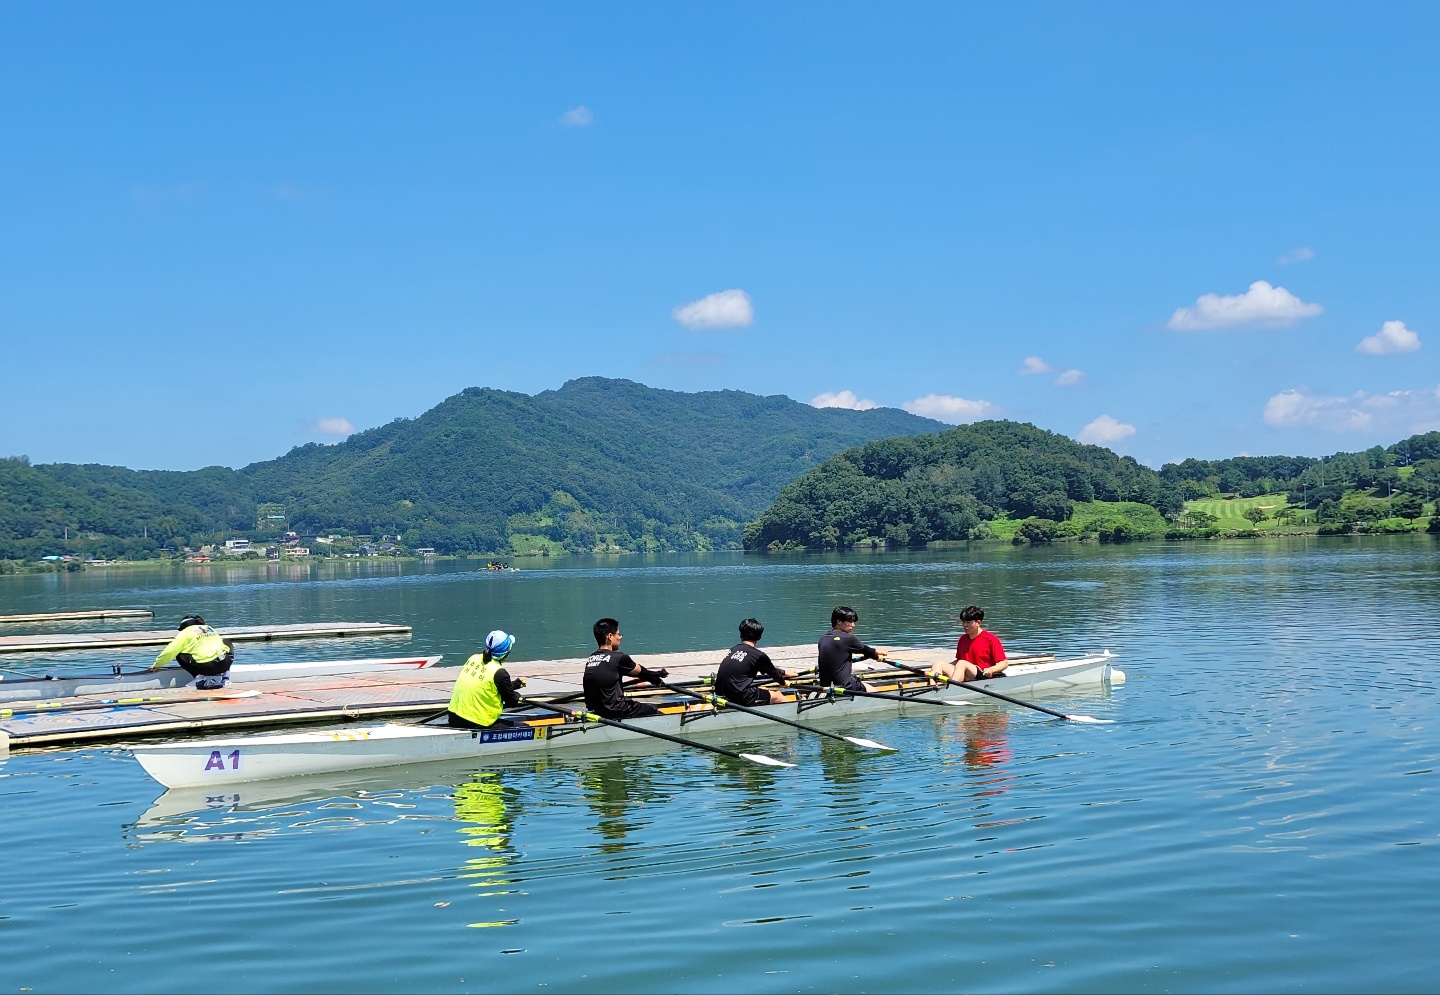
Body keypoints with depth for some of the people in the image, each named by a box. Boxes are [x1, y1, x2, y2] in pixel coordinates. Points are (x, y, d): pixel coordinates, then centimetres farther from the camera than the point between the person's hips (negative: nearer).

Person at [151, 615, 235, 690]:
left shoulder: (186, 632, 10)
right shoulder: (209, 628, 26)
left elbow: (170, 651, 5)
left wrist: (157, 664, 21)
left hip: (206, 667, -4)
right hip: (225, 664, 5)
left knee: (180, 656, 16)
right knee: (227, 643, 35)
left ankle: (201, 679, -1)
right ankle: (225, 677, 21)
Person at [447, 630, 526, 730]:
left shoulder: (473, 658, 7)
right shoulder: (499, 673, -15)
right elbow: (512, 702, -1)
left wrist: (514, 684, 27)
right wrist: (517, 695, 23)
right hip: (476, 724, -8)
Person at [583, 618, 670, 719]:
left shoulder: (590, 658, 8)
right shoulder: (618, 658, -15)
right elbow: (639, 671, 4)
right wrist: (660, 674, 24)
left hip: (594, 710, 8)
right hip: (613, 712, -8)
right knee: (654, 710, 8)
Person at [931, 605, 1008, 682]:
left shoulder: (990, 639, -1)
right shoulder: (963, 639, 19)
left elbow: (1004, 663, -4)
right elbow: (958, 660, 28)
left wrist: (991, 670, -23)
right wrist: (946, 667, 10)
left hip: (984, 677, -7)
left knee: (962, 664, -33)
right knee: (938, 665, -9)